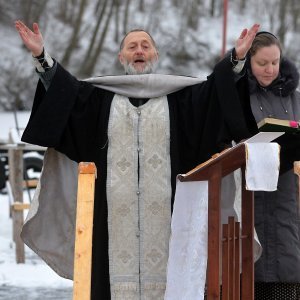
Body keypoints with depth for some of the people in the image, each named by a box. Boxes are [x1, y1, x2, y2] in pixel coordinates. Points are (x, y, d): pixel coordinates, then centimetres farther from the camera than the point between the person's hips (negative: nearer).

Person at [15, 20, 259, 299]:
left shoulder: (179, 94, 10)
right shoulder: (102, 95, 12)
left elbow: (214, 90, 0)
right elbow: (65, 89, 2)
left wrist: (234, 59, -14)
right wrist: (42, 57, -12)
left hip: (162, 201, 0)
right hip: (117, 202, 1)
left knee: (159, 259, -3)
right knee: (120, 256, -3)